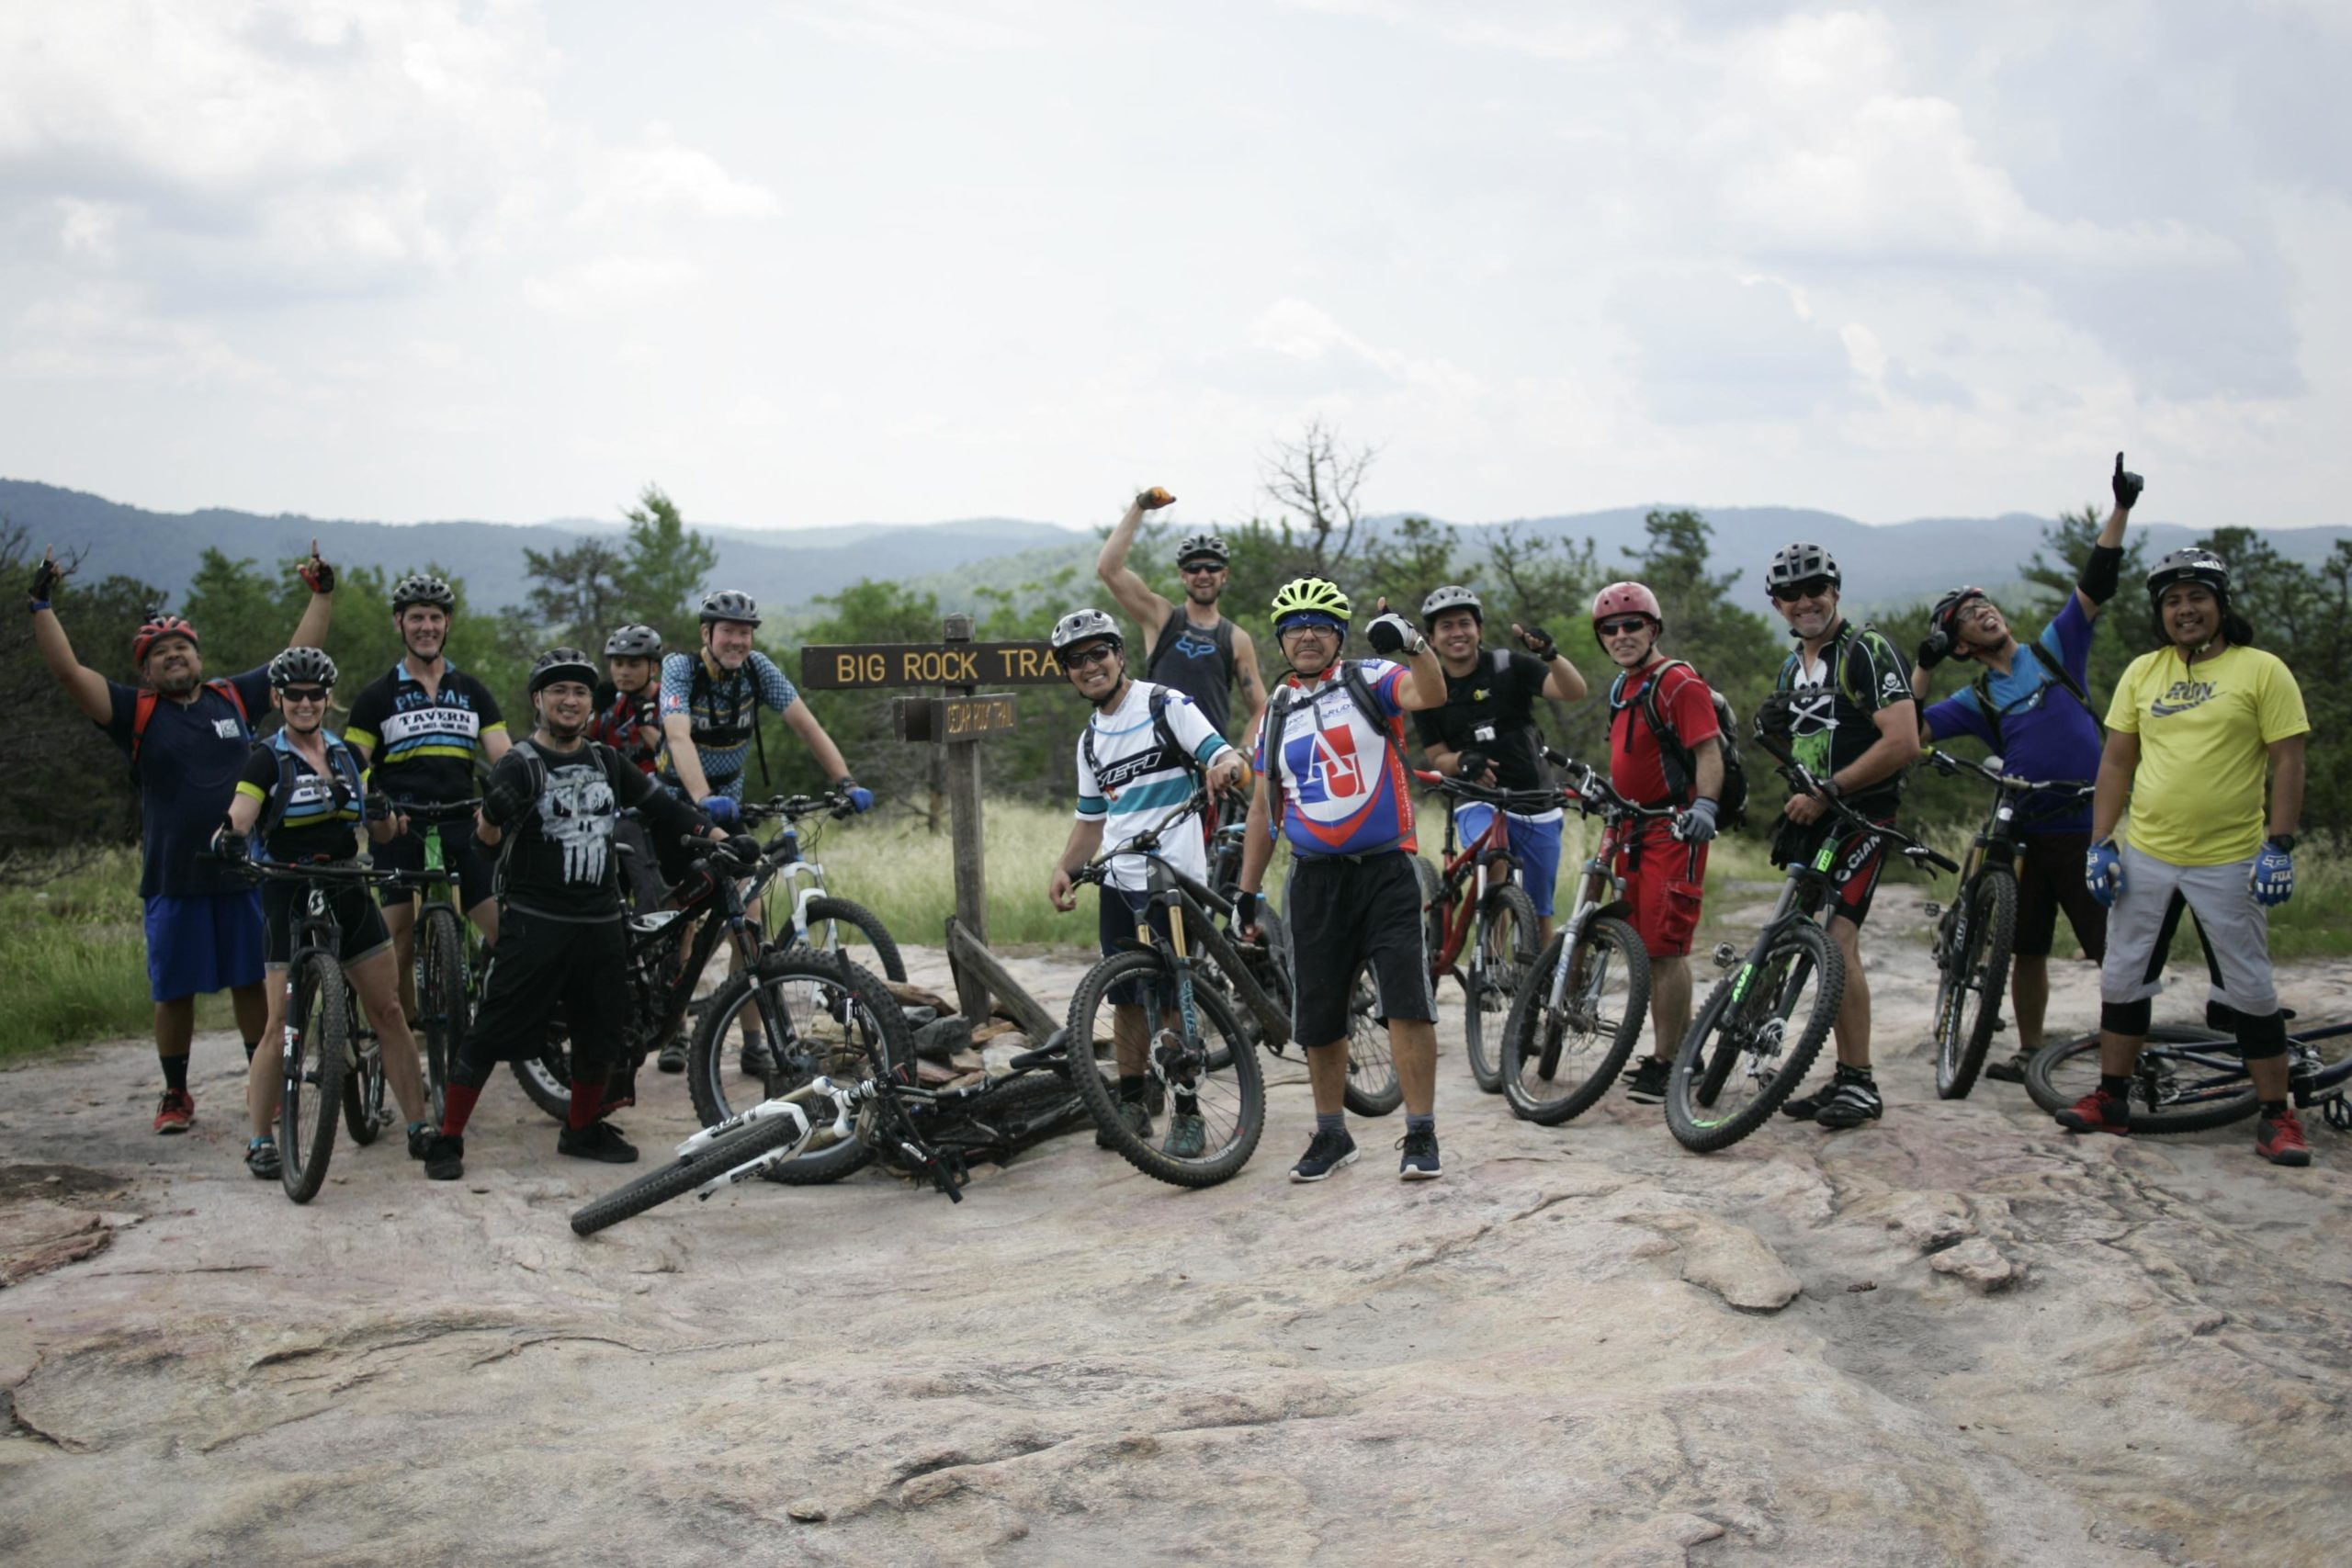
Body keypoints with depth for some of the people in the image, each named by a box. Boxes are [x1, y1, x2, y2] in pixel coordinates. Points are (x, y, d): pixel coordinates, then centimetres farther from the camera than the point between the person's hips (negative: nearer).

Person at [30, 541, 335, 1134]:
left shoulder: (233, 699, 7)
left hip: (242, 870, 1)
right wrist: (42, 605, -15)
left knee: (252, 982, 7)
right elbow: (68, 671, -9)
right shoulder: (137, 712, 1)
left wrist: (322, 594, 15)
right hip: (173, 879, -1)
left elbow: (297, 660, 15)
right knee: (175, 991, 5)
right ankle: (175, 1095, 18)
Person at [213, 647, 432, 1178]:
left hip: (348, 895, 4)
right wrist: (229, 840, -41)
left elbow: (381, 834, 8)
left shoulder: (346, 755, 9)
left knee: (389, 1011, 2)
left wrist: (382, 811, -15)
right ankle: (260, 1140, 3)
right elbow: (238, 820, -18)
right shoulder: (266, 761, -3)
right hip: (289, 900, -4)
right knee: (282, 1024, -7)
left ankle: (419, 1126, 8)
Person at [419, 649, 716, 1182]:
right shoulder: (521, 765, -8)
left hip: (601, 922, 6)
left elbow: (656, 802, 21)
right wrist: (491, 819, -43)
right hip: (535, 922, -6)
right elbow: (489, 836, -21)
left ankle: (582, 1130, 31)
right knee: (491, 1034, -5)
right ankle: (447, 1140, 6)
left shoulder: (605, 761, 11)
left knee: (601, 1036, 12)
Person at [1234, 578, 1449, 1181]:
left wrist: (1411, 644, -41)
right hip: (1316, 878, 4)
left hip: (1385, 870, -4)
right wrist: (1247, 893, 15)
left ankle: (1420, 1136, -2)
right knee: (1319, 1019, 8)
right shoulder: (1277, 713, 13)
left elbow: (1431, 694, -22)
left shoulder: (1369, 680, 0)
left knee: (1408, 1005, -10)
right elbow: (1264, 808, 18)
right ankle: (1332, 1136, 23)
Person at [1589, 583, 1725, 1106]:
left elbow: (1709, 752, -20)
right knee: (1647, 948, 13)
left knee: (1665, 946, -10)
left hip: (1674, 828, -10)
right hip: (1635, 828, 10)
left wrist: (1704, 806, -33)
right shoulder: (1621, 688, 18)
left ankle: (1666, 1064, -8)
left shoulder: (1678, 683, -11)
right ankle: (1675, 1050, 22)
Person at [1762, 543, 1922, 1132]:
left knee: (1839, 938, -19)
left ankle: (1862, 1085, -15)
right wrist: (1797, 804, 15)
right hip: (1813, 819, 9)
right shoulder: (1791, 670, 16)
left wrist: (1827, 790, -19)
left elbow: (1903, 742, -20)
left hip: (1861, 816, -9)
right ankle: (1844, 1078, 14)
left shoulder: (1866, 652, -11)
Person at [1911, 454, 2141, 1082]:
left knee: (2114, 947, -5)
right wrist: (1924, 664, -8)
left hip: (2087, 828, -3)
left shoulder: (2055, 649, 5)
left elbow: (2097, 584, -2)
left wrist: (2121, 507, -10)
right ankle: (2029, 1053, 24)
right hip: (2025, 833, 3)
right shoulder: (1975, 700, 8)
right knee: (2027, 949, 11)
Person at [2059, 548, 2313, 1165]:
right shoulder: (2142, 672, 7)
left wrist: (2279, 846, -13)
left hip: (2229, 860, -4)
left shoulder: (2262, 670, -5)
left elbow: (2288, 762, -6)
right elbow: (2116, 760, 9)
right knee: (2122, 979, 9)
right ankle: (2111, 1099, 22)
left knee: (2251, 990, 1)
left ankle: (2276, 1116, 10)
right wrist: (2100, 843, 3)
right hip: (2145, 856, 4)